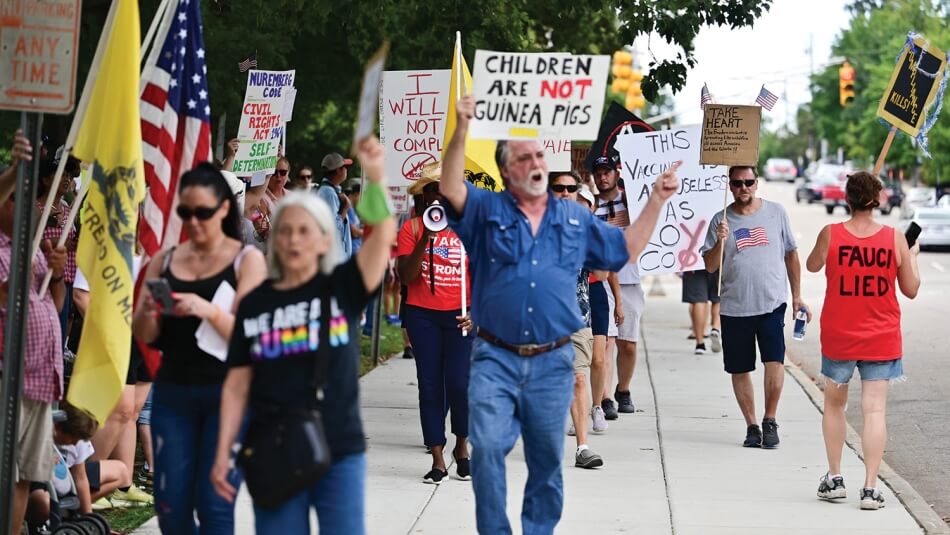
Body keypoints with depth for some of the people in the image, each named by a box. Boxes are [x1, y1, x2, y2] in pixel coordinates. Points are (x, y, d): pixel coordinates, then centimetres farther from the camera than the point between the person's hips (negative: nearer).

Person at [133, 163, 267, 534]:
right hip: (172, 392, 4)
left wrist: (210, 311, -29)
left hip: (226, 392, -4)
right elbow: (144, 335, 6)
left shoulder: (247, 260, -1)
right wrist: (147, 313, -17)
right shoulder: (164, 261, 10)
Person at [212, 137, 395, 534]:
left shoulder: (342, 287, 1)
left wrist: (376, 178, -29)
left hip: (340, 451, -1)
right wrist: (223, 453, 2)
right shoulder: (255, 303, 6)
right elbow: (237, 385, 7)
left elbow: (383, 235, -14)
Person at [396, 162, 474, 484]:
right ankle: (438, 460, 9)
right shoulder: (412, 228, 2)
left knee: (459, 383, -10)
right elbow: (406, 276, -6)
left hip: (460, 316, -1)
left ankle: (462, 446, 16)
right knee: (430, 386, 2)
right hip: (423, 315, 1)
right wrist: (425, 240, -16)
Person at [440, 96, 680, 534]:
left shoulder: (575, 218, 14)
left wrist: (656, 200, 14)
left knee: (547, 462, 9)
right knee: (487, 449, -15)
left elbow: (626, 249, 20)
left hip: (553, 363, 3)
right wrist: (462, 130, -26)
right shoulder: (487, 210, 4)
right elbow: (451, 189, -15)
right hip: (496, 359, -3)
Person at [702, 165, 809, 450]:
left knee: (775, 360, -16)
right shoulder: (721, 221, 5)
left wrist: (797, 296, 13)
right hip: (734, 307, 1)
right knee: (740, 370, 6)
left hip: (772, 302, -1)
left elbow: (791, 255, 14)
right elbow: (710, 266, 3)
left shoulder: (776, 212, 6)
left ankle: (770, 421, -1)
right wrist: (720, 241, -15)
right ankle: (751, 426, 18)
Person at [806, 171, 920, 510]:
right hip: (881, 339, 0)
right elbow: (910, 289, 1)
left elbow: (812, 266, 12)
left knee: (834, 404, 18)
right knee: (874, 410, -1)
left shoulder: (830, 235, -9)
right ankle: (870, 488, -7)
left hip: (838, 336, 0)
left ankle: (834, 479, 22)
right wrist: (913, 256, 18)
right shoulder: (895, 239, -8)